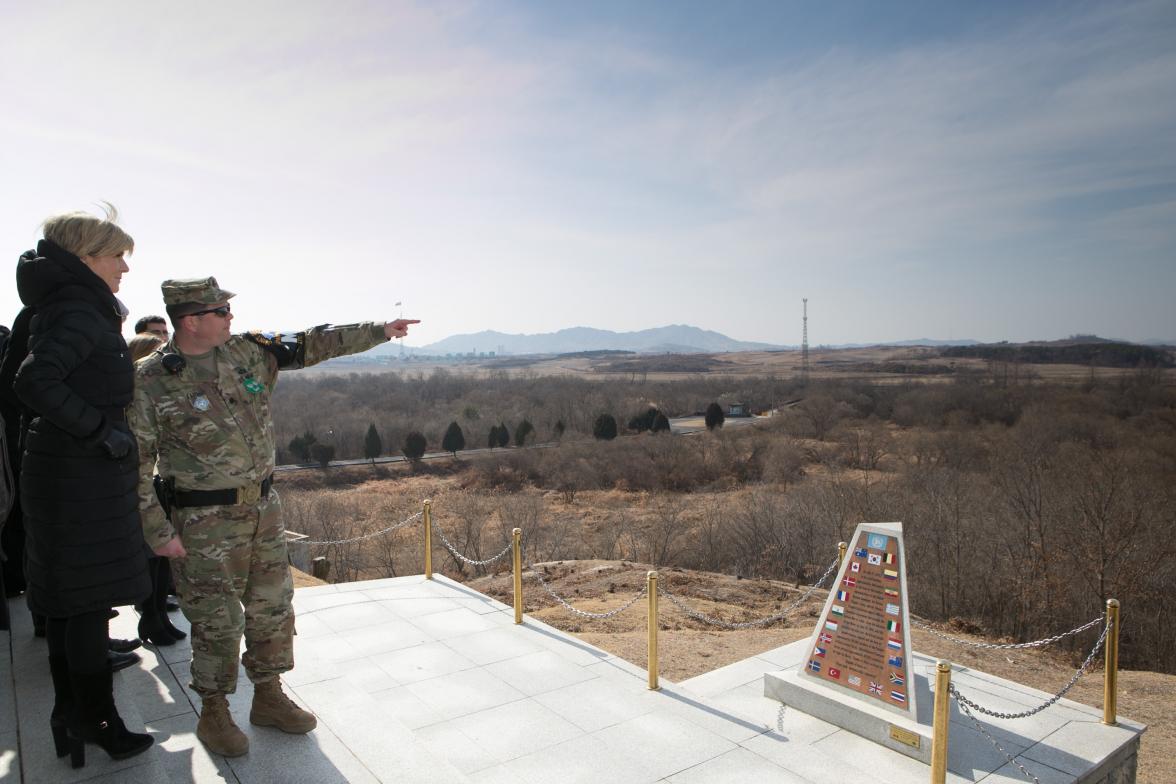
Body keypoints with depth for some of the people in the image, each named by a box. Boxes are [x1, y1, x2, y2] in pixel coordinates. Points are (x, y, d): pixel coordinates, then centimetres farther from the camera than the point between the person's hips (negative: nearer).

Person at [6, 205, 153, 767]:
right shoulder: (81, 312, -16)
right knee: (88, 599, 0)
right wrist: (102, 431, -21)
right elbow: (35, 382, -28)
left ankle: (72, 715, 28)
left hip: (69, 471, 10)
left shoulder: (70, 307, 14)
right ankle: (98, 722, 13)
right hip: (83, 475, -10)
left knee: (67, 599, 16)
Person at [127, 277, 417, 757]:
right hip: (205, 522, -5)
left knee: (273, 608, 13)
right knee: (217, 622, 5)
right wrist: (159, 533, -11)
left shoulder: (248, 352, 1)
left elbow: (313, 345, 6)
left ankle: (268, 698, 31)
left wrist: (380, 331, 3)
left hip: (263, 508, 5)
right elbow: (136, 463, -10)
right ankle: (213, 714, 27)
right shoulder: (151, 381, -12)